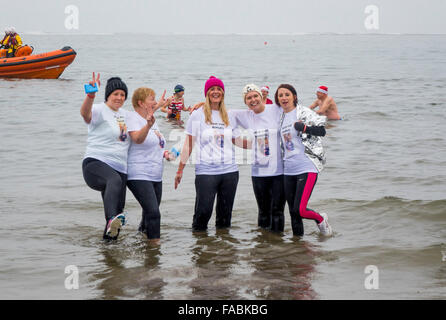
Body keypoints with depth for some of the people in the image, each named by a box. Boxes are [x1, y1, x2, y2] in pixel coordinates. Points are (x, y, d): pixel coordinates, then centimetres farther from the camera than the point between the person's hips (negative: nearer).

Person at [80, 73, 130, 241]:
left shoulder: (126, 115, 21)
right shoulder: (100, 110, -1)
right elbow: (85, 113, -25)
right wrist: (91, 95, -44)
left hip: (120, 168, 8)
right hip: (95, 163, -8)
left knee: (118, 210, 5)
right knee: (114, 180, -40)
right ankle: (112, 219, -59)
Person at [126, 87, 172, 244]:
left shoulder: (151, 119, 16)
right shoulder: (134, 119, -13)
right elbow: (137, 139, -34)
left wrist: (164, 153, 10)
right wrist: (148, 125, -52)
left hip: (156, 176, 9)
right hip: (139, 176, -9)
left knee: (152, 212, 16)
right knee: (153, 212, -19)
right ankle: (155, 242, -14)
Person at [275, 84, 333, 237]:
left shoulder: (304, 112, -5)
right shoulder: (281, 117, 16)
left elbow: (321, 131, -16)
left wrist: (302, 127, -28)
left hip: (307, 168, -7)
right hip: (289, 171, 7)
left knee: (299, 210, -14)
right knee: (293, 212, 8)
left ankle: (321, 219, 14)